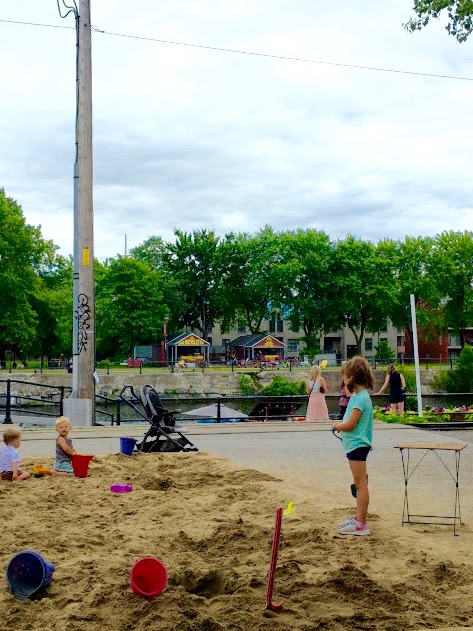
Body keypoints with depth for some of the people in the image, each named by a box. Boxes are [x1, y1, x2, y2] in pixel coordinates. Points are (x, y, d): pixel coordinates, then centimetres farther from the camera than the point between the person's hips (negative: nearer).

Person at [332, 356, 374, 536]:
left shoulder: (360, 398, -19)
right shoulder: (359, 396, 12)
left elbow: (350, 424, -22)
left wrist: (337, 426, -5)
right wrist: (341, 425, 5)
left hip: (357, 445, -10)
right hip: (355, 445, 10)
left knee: (360, 484, -5)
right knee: (359, 483, 17)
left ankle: (361, 524, -1)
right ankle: (358, 518, 26)